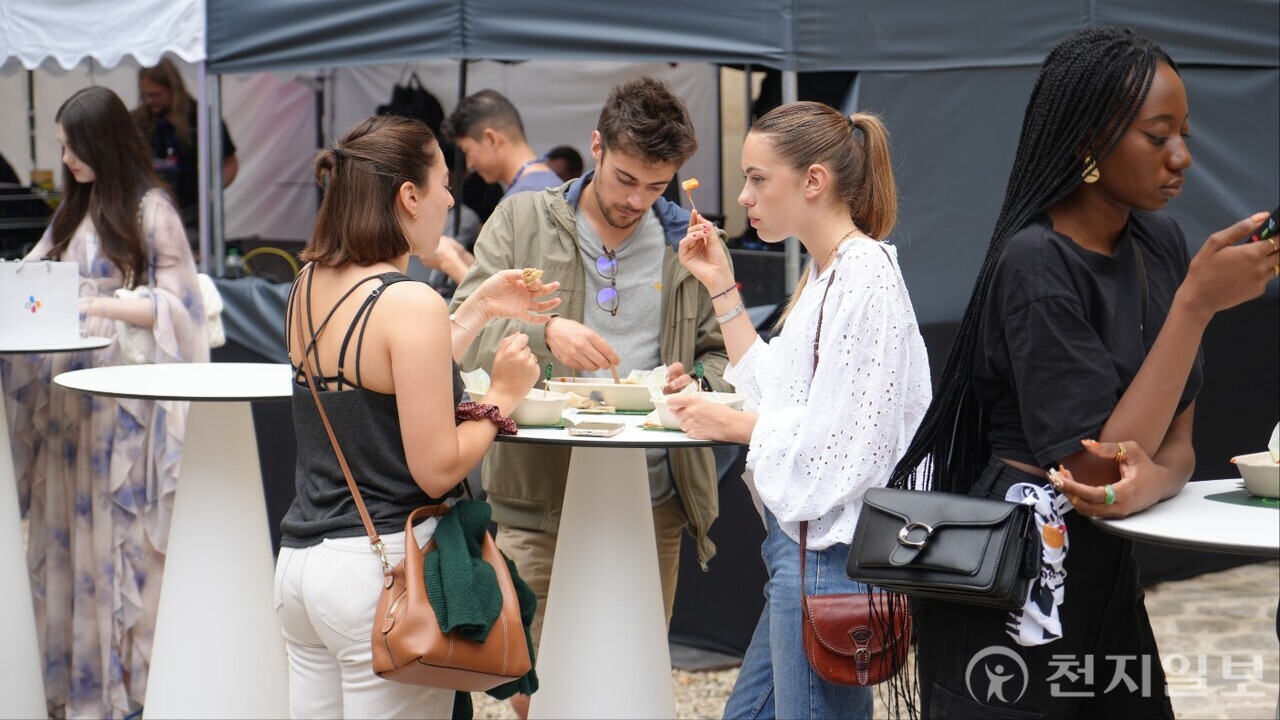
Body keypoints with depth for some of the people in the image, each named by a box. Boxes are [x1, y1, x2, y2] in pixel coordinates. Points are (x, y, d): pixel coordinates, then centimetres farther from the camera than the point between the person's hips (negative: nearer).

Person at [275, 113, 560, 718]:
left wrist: (478, 310, 22)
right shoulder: (411, 304, -16)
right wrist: (502, 396, -3)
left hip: (301, 557, 8)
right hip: (382, 565, -8)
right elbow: (437, 469, -16)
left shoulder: (308, 288, 8)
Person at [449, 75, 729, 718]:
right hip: (538, 499, -2)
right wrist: (543, 333, -23)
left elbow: (721, 355, 13)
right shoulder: (521, 221, 3)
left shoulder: (687, 243, 9)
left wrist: (693, 381, -10)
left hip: (653, 502, 2)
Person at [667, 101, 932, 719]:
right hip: (798, 541, 10)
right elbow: (776, 391, 18)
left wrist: (731, 426, -8)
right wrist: (722, 288, 16)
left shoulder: (865, 278, -17)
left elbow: (839, 440, -21)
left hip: (827, 552, -10)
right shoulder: (825, 274, 15)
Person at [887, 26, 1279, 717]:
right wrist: (1197, 302, -24)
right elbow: (1096, 465, -23)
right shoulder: (1035, 264, -19)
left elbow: (1177, 440, 5)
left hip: (1107, 569, 7)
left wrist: (1154, 478, -20)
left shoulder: (1161, 244, 3)